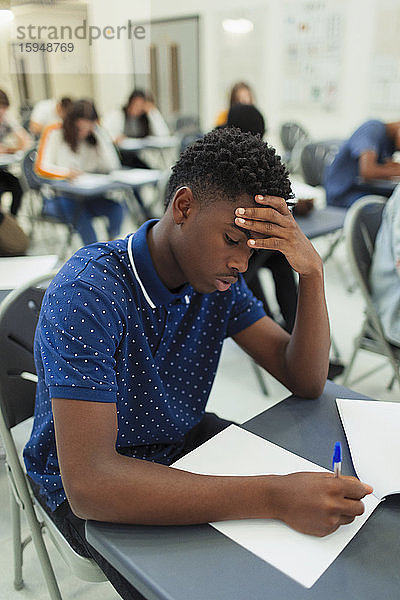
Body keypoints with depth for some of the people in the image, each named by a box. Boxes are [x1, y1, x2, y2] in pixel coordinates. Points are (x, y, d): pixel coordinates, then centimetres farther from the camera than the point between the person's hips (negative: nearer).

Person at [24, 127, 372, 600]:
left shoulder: (217, 277, -9)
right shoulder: (89, 294, -30)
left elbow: (306, 381, -9)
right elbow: (87, 482, -37)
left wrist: (311, 272, -25)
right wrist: (273, 499, -43)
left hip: (185, 441, 6)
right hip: (95, 488, -5)